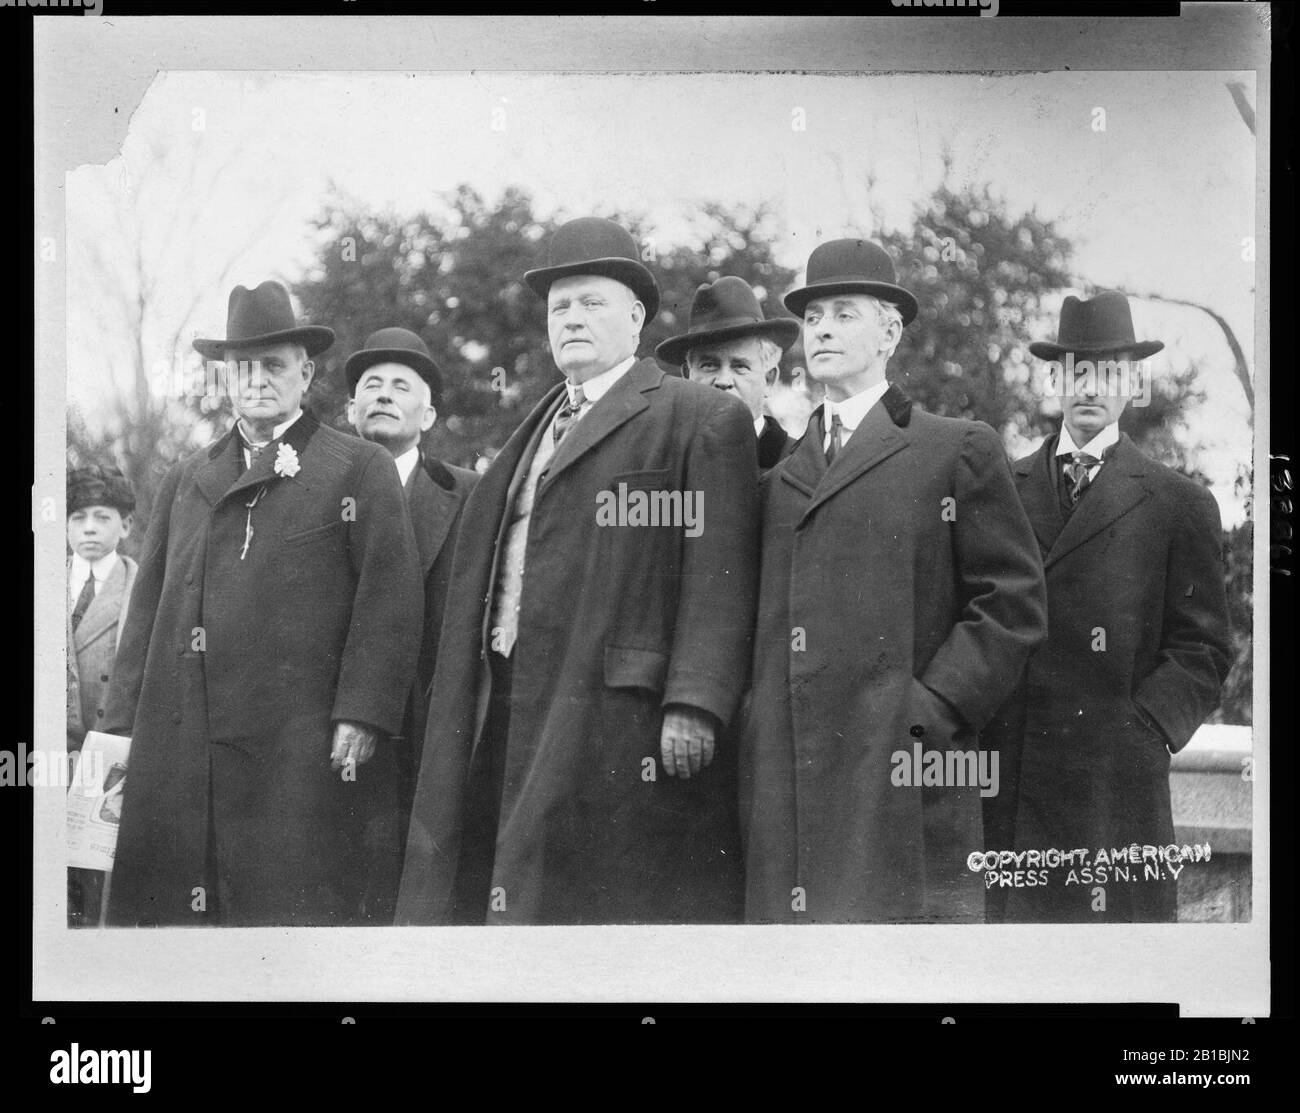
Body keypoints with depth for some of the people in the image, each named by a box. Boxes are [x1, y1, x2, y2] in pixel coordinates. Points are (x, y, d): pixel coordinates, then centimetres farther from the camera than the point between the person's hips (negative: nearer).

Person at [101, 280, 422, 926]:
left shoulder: (359, 471, 7)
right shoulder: (185, 482, 21)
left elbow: (389, 601, -1)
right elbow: (147, 610, 19)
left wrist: (360, 714, -10)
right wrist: (122, 725, 11)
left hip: (295, 750, -4)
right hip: (175, 748, 4)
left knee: (289, 908, -7)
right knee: (159, 904, 0)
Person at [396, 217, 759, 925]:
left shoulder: (701, 420, 1)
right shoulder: (535, 430, 24)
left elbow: (718, 577, -10)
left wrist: (694, 706, -19)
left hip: (620, 726, -7)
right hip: (508, 721, 7)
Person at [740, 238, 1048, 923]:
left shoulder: (959, 451, 7)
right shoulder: (777, 477, 21)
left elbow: (1014, 604, 0)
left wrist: (932, 708, -9)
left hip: (905, 781, -4)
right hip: (786, 790, 4)